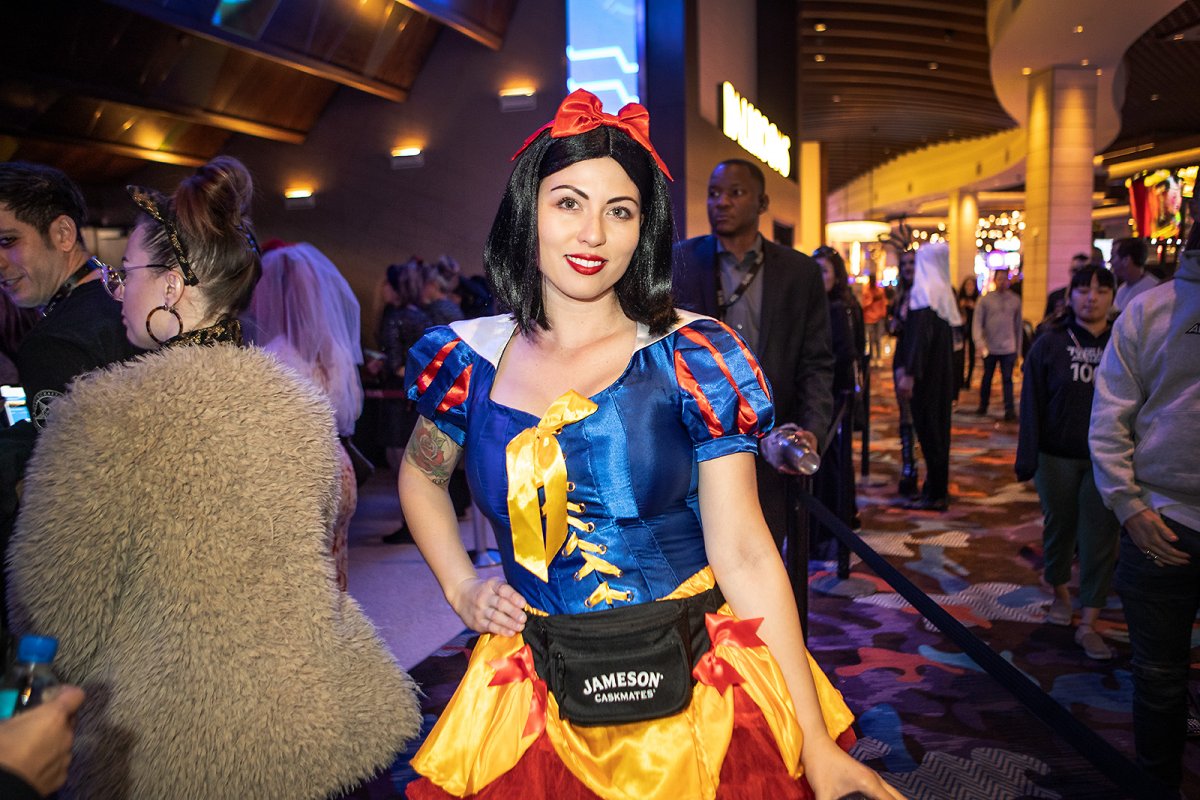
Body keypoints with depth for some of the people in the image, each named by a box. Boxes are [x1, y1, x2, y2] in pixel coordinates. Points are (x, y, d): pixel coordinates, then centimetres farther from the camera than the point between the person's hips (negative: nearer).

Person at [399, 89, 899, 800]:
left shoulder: (694, 361, -10)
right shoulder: (469, 360, -3)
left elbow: (745, 558, -11)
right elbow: (421, 475, 18)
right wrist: (461, 588, 4)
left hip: (695, 701, -2)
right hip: (537, 711, 2)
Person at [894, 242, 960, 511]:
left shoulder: (924, 293, -14)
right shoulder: (943, 293, 10)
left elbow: (919, 336, -23)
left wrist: (910, 373, -25)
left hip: (926, 375, -8)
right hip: (942, 374, 8)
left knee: (928, 430, -3)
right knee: (938, 429, 13)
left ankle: (934, 494, 2)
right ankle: (938, 489, 21)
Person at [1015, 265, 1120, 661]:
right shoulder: (1049, 345, -1)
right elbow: (1032, 405, -2)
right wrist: (1027, 459, -6)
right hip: (1057, 457, 0)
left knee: (1100, 537, 0)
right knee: (1059, 526, 13)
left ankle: (1088, 624, 6)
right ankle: (1060, 595, 35)